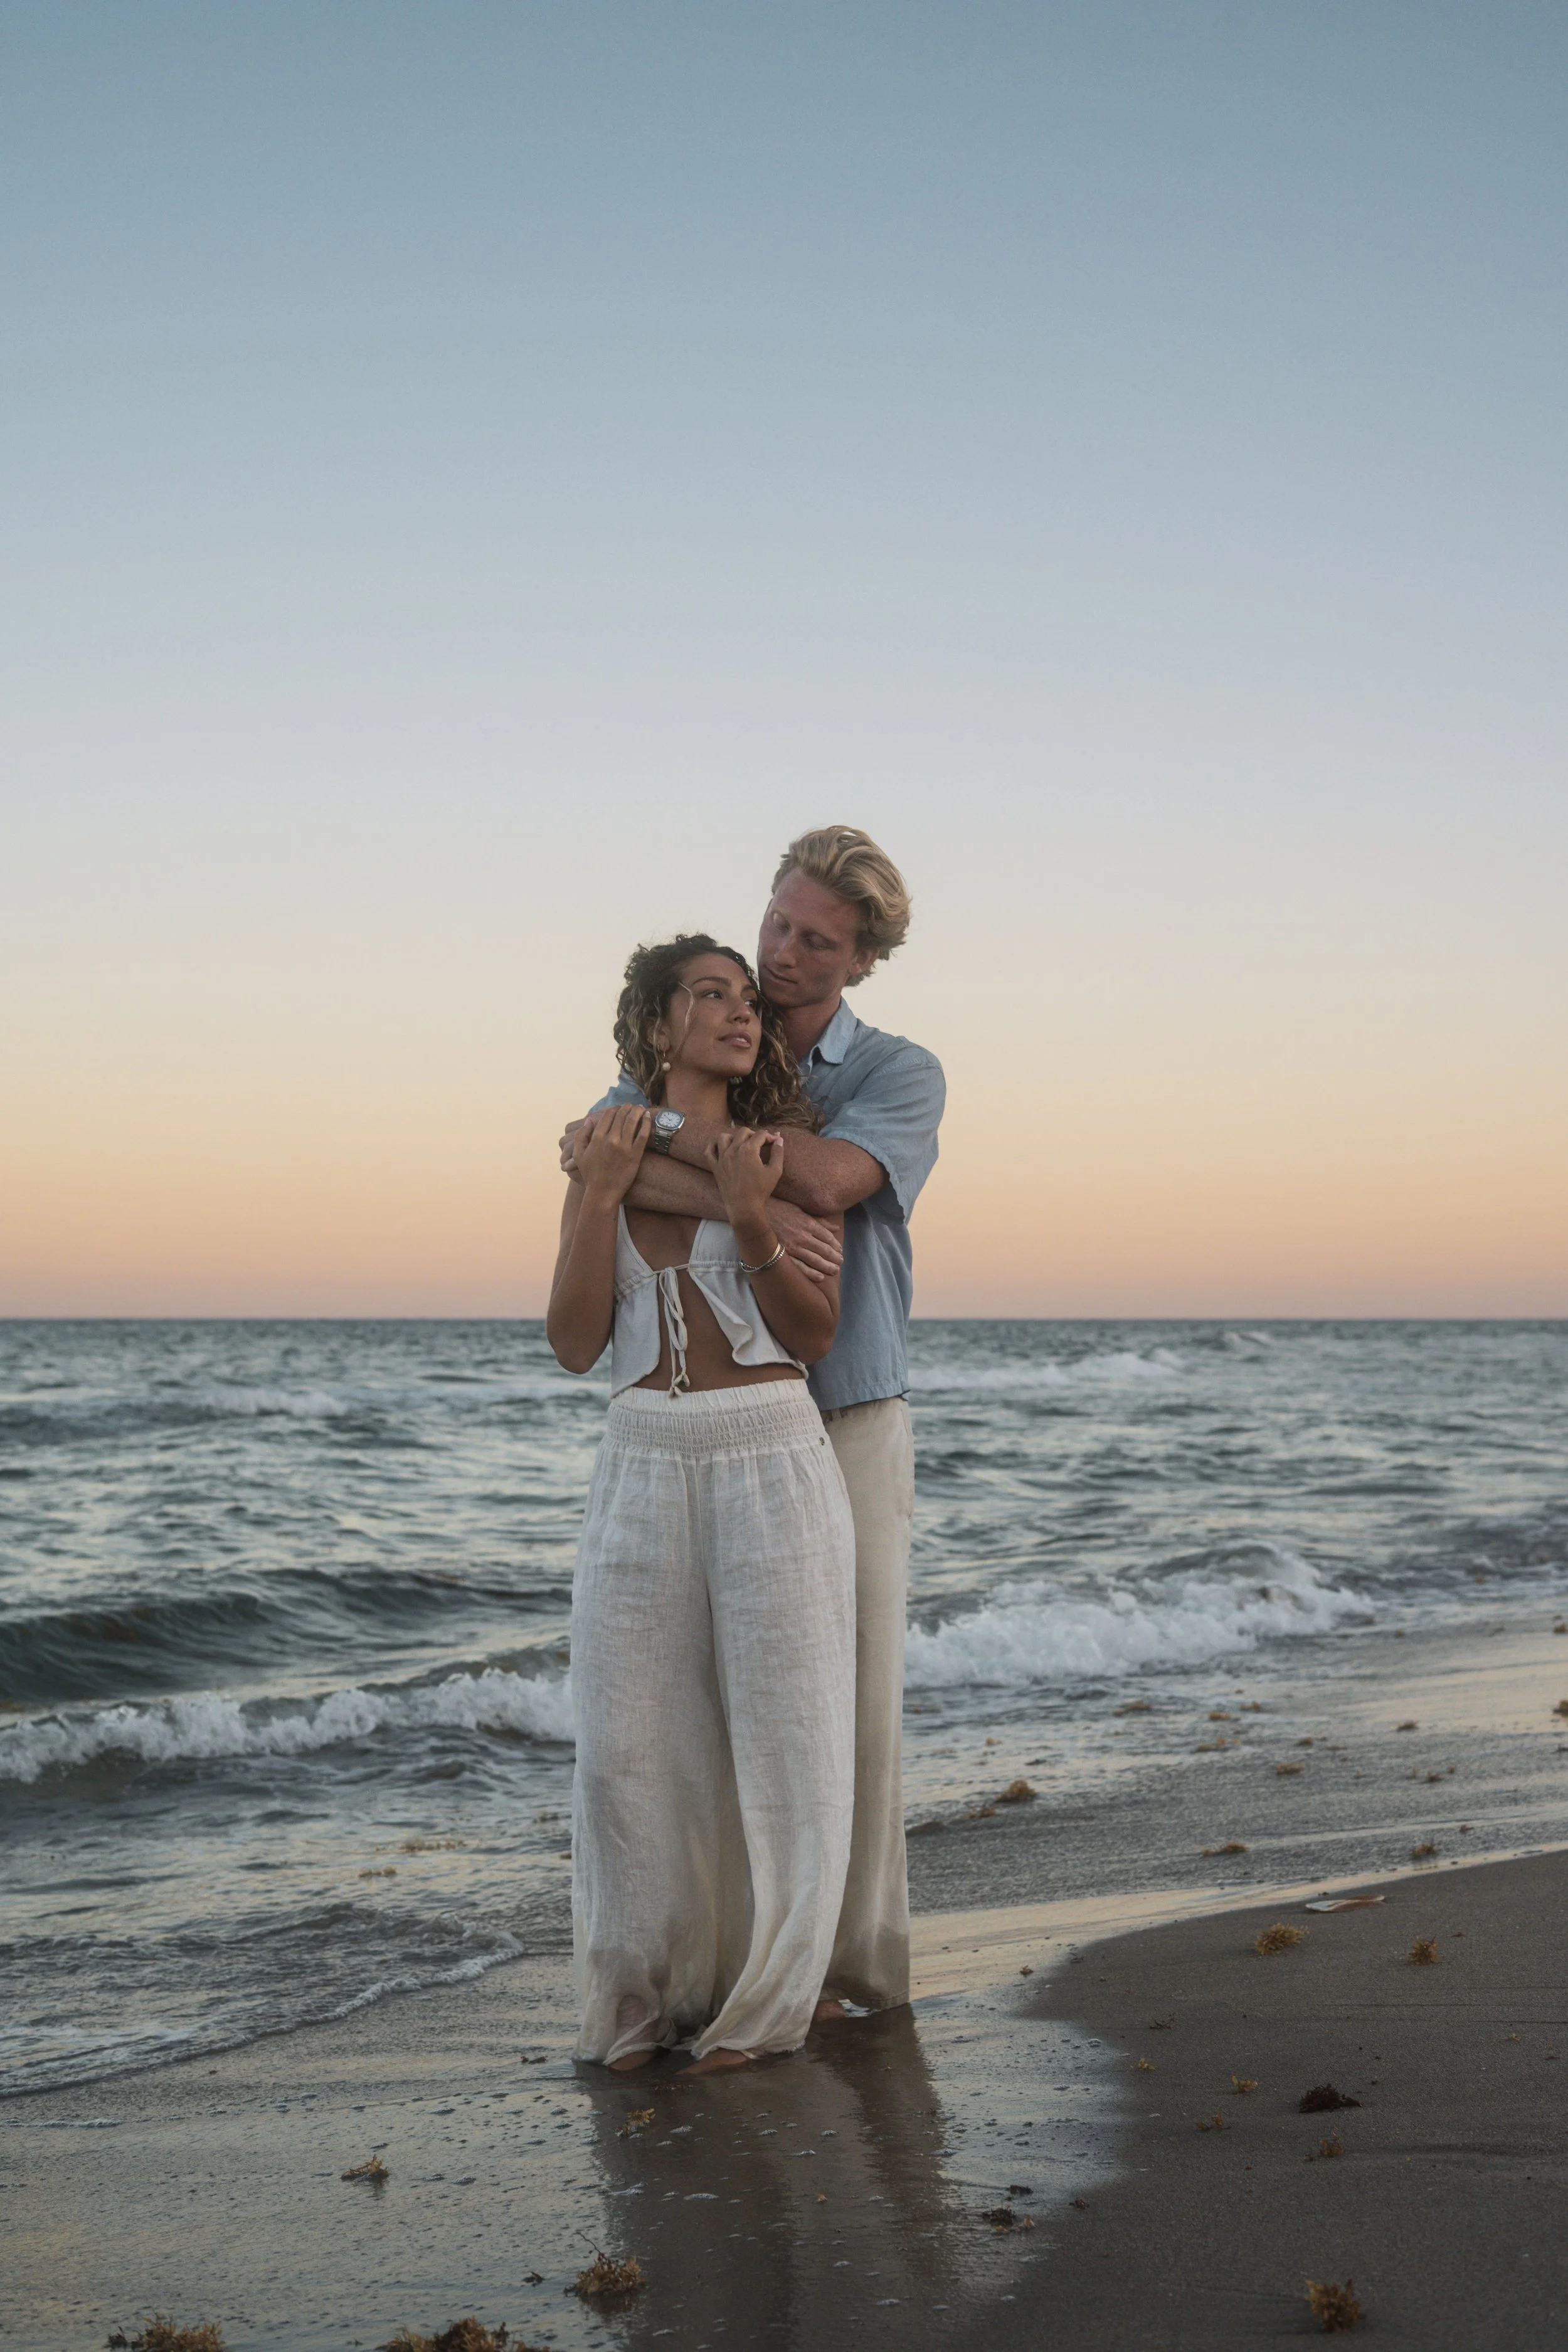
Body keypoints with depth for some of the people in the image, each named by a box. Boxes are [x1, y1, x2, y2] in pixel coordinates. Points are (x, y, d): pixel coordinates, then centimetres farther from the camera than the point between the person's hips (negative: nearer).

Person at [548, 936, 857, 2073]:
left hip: (773, 1461, -2)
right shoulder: (605, 1153, 9)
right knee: (631, 1743, 2)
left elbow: (816, 1333, -2)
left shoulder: (783, 1153, 2)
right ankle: (645, 1996, 18)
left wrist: (749, 1219, -15)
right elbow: (576, 1343, 1)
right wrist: (603, 1196, -9)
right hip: (644, 1467, 2)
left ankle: (757, 2002, 14)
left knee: (774, 1734, 1)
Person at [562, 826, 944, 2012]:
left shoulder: (902, 1073, -2)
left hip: (851, 1425, -2)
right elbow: (596, 1157, -17)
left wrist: (658, 1125, -17)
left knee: (856, 1692, 0)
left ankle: (859, 1957, 11)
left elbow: (824, 1179, -23)